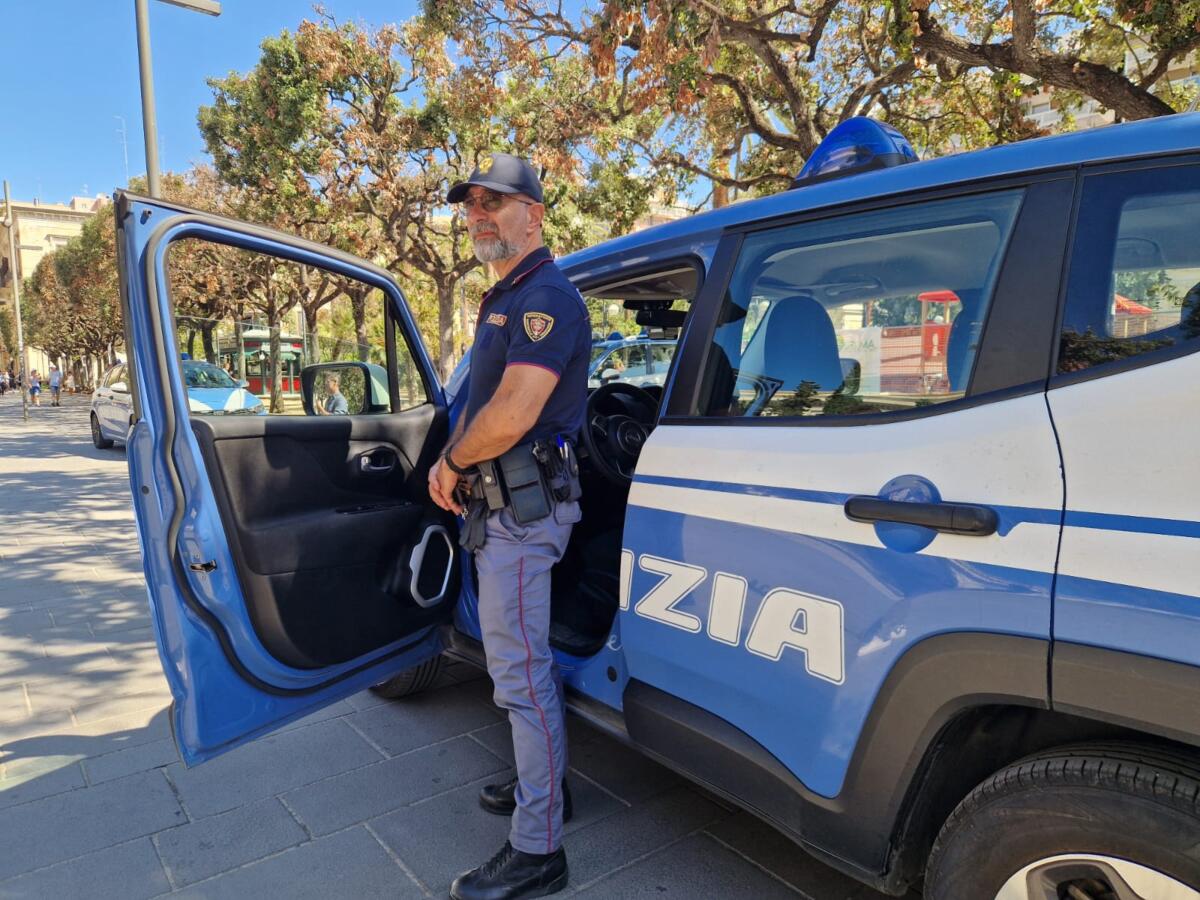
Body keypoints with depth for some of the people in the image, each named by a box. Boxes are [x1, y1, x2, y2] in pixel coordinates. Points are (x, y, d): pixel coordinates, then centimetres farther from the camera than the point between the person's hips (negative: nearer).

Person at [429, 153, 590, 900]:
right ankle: (545, 786, 37)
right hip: (505, 504, 10)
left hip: (524, 508, -10)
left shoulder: (546, 297, -16)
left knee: (521, 673, -3)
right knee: (526, 661, 20)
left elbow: (509, 417, -25)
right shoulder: (506, 300, 17)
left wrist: (454, 463, -9)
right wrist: (451, 461, 10)